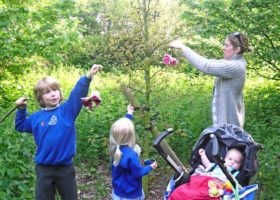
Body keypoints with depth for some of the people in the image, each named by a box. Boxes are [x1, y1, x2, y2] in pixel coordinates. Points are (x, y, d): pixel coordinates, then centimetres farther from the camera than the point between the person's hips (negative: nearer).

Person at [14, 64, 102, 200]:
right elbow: (21, 126, 21)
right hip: (44, 168, 2)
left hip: (65, 167, -1)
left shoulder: (67, 110, -8)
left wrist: (88, 77, -41)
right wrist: (21, 109, 6)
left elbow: (77, 94, -25)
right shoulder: (36, 117, 2)